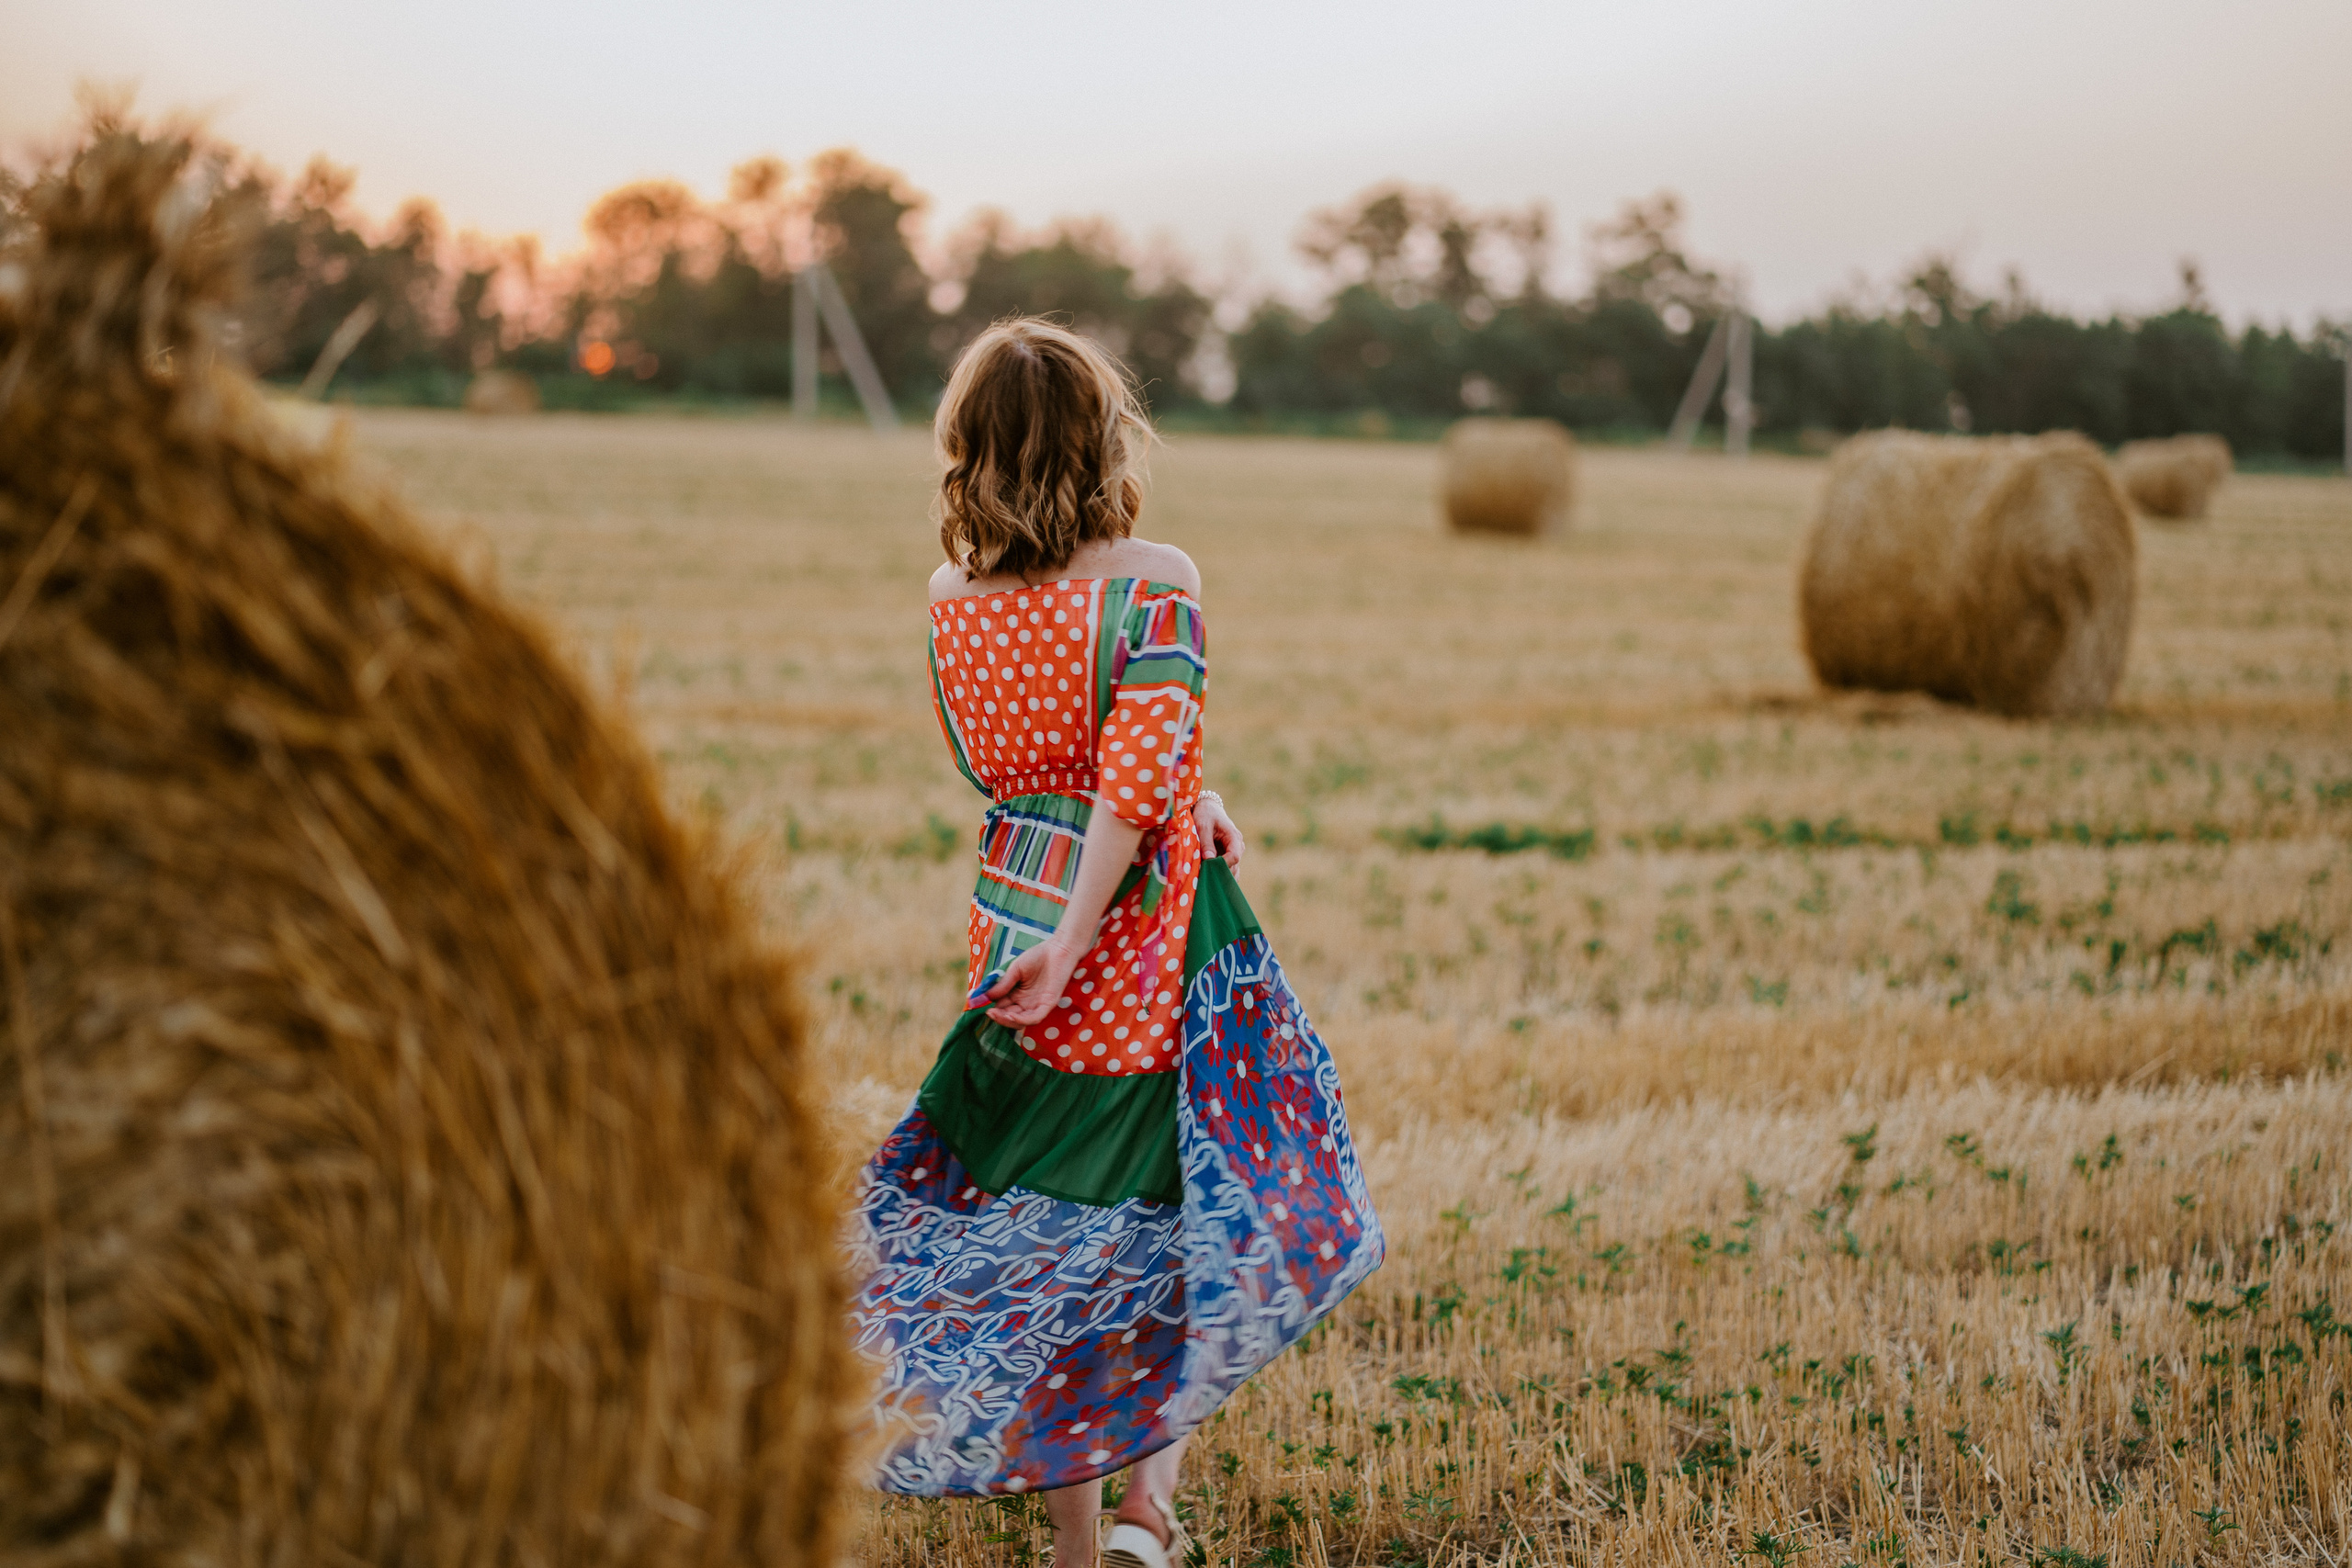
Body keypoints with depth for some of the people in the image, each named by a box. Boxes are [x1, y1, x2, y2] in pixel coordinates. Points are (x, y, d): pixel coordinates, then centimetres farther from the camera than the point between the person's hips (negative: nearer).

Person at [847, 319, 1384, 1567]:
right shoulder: (1152, 583, -14)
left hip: (1012, 919, 5)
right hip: (1149, 948, -5)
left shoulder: (954, 601, 2)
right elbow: (1138, 780, -22)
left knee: (1042, 1235, 12)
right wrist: (1073, 947, -20)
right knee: (1191, 1219, 13)